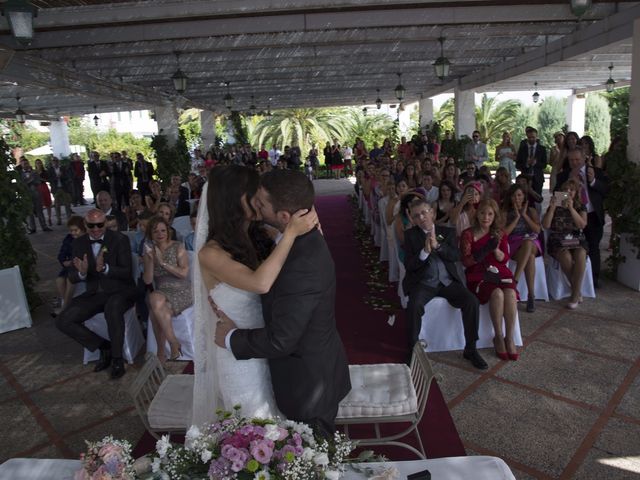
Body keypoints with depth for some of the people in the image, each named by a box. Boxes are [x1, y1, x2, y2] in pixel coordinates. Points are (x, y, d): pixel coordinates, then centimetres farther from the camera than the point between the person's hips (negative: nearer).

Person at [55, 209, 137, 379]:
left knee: (112, 307, -38)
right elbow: (72, 278, 5)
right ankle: (104, 347, 3)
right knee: (63, 321, -14)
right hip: (94, 294, 5)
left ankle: (117, 357, -18)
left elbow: (126, 272, -12)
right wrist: (81, 273, -20)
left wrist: (105, 268, -30)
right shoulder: (79, 243, 6)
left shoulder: (120, 239, -7)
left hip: (120, 291, -5)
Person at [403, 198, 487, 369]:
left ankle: (470, 349, -4)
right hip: (424, 282, -2)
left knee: (472, 301, -21)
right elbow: (408, 265, -3)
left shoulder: (447, 232, 12)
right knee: (414, 305, -32)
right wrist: (425, 251, -19)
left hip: (448, 281, 2)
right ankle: (412, 351, -14)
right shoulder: (410, 235, 6)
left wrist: (437, 245, -19)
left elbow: (455, 256, -3)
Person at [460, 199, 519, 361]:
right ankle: (498, 337, -17)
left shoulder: (500, 234, 13)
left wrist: (496, 250, -15)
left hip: (499, 272, 3)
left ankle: (510, 338, -18)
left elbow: (504, 259, 7)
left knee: (511, 293, -29)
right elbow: (465, 261, -4)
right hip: (478, 274, -3)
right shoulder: (468, 234, 1)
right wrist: (481, 253, -22)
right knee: (497, 294, -33)